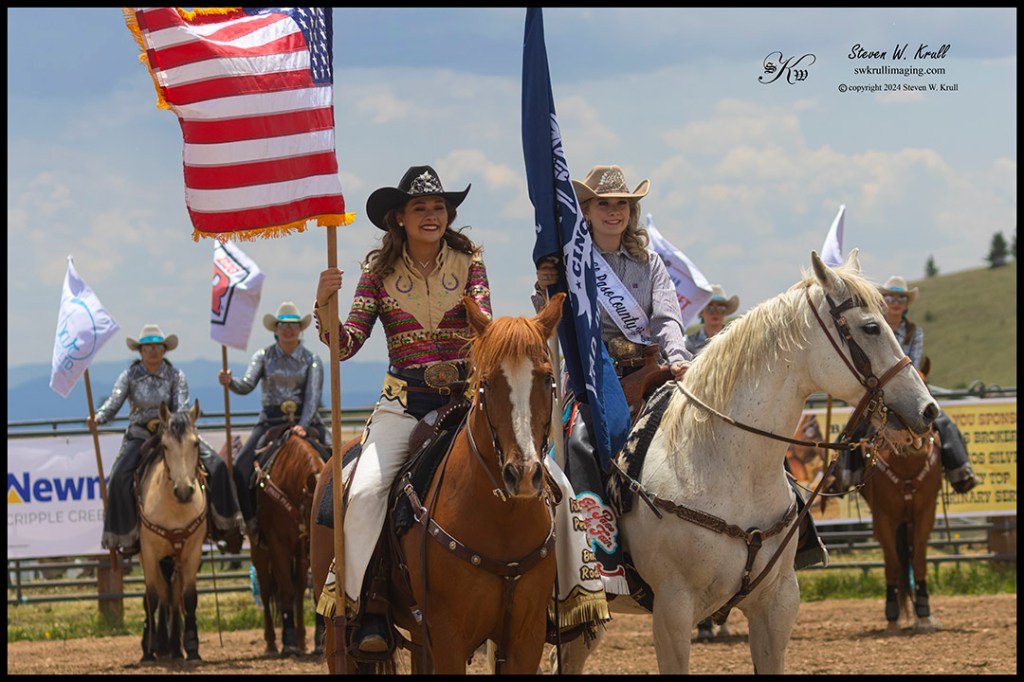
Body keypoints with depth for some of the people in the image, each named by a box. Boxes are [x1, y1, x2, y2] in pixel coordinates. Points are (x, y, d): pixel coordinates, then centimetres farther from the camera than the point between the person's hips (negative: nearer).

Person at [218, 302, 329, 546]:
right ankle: (252, 521, -10)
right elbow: (247, 385, -4)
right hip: (270, 422, 1)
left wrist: (303, 426, -22)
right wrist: (230, 383, -28)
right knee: (242, 466, -20)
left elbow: (313, 396, -6)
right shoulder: (264, 356, 8)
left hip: (305, 421, -1)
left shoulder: (311, 359, 5)